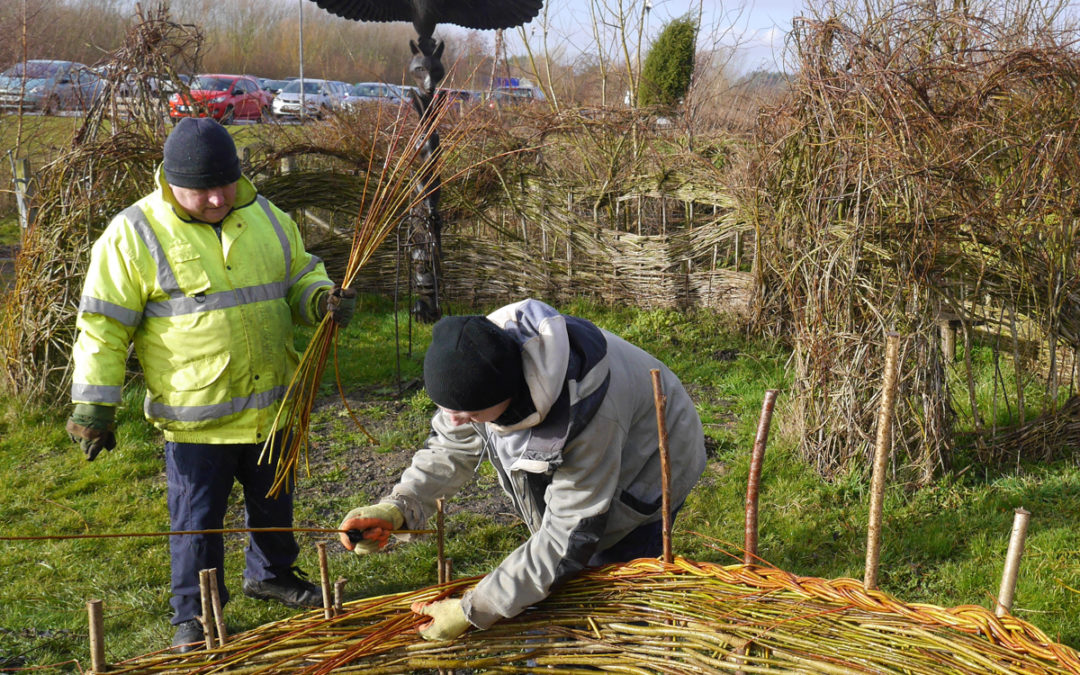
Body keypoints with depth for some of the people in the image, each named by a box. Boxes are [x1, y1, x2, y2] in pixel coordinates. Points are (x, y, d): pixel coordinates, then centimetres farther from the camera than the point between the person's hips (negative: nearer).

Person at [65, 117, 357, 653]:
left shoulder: (266, 217, 3)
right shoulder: (134, 234, -12)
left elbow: (299, 276, 15)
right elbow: (103, 326, -9)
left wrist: (323, 298, -9)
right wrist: (93, 404, -11)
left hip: (272, 404, 5)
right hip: (194, 414, -5)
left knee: (274, 503, 22)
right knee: (197, 520, 7)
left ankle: (271, 574, 47)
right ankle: (193, 615, 28)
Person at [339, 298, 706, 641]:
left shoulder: (585, 415, -46)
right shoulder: (483, 364, -28)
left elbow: (568, 537, -38)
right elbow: (452, 446, -11)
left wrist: (472, 611, -35)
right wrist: (396, 506, -29)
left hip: (646, 468, -6)